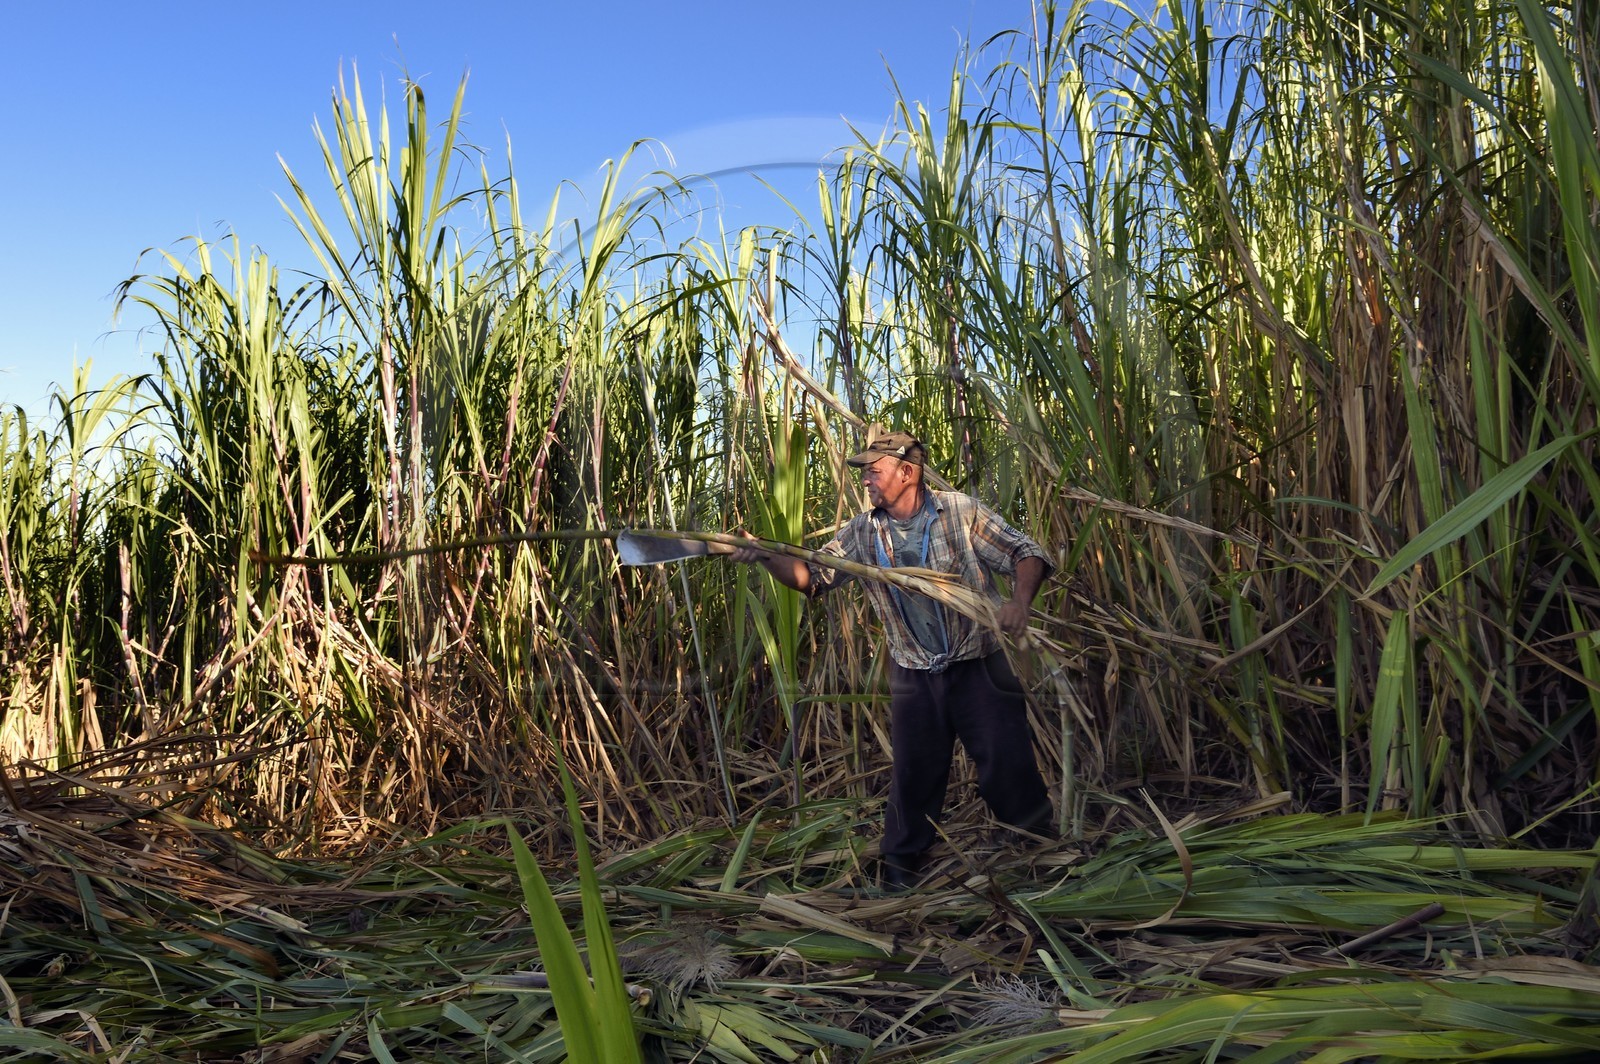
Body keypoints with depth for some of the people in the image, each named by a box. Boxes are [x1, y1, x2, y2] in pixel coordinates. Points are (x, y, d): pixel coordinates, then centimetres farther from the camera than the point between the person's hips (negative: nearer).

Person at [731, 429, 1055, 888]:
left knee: (1007, 764, 2)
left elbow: (1026, 554, -9)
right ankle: (901, 863, 30)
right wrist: (766, 556, -21)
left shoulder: (962, 512, -11)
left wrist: (1020, 600, -29)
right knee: (913, 773, 11)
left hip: (978, 666, -2)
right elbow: (814, 576, -3)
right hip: (913, 675, 3)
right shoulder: (862, 532, -1)